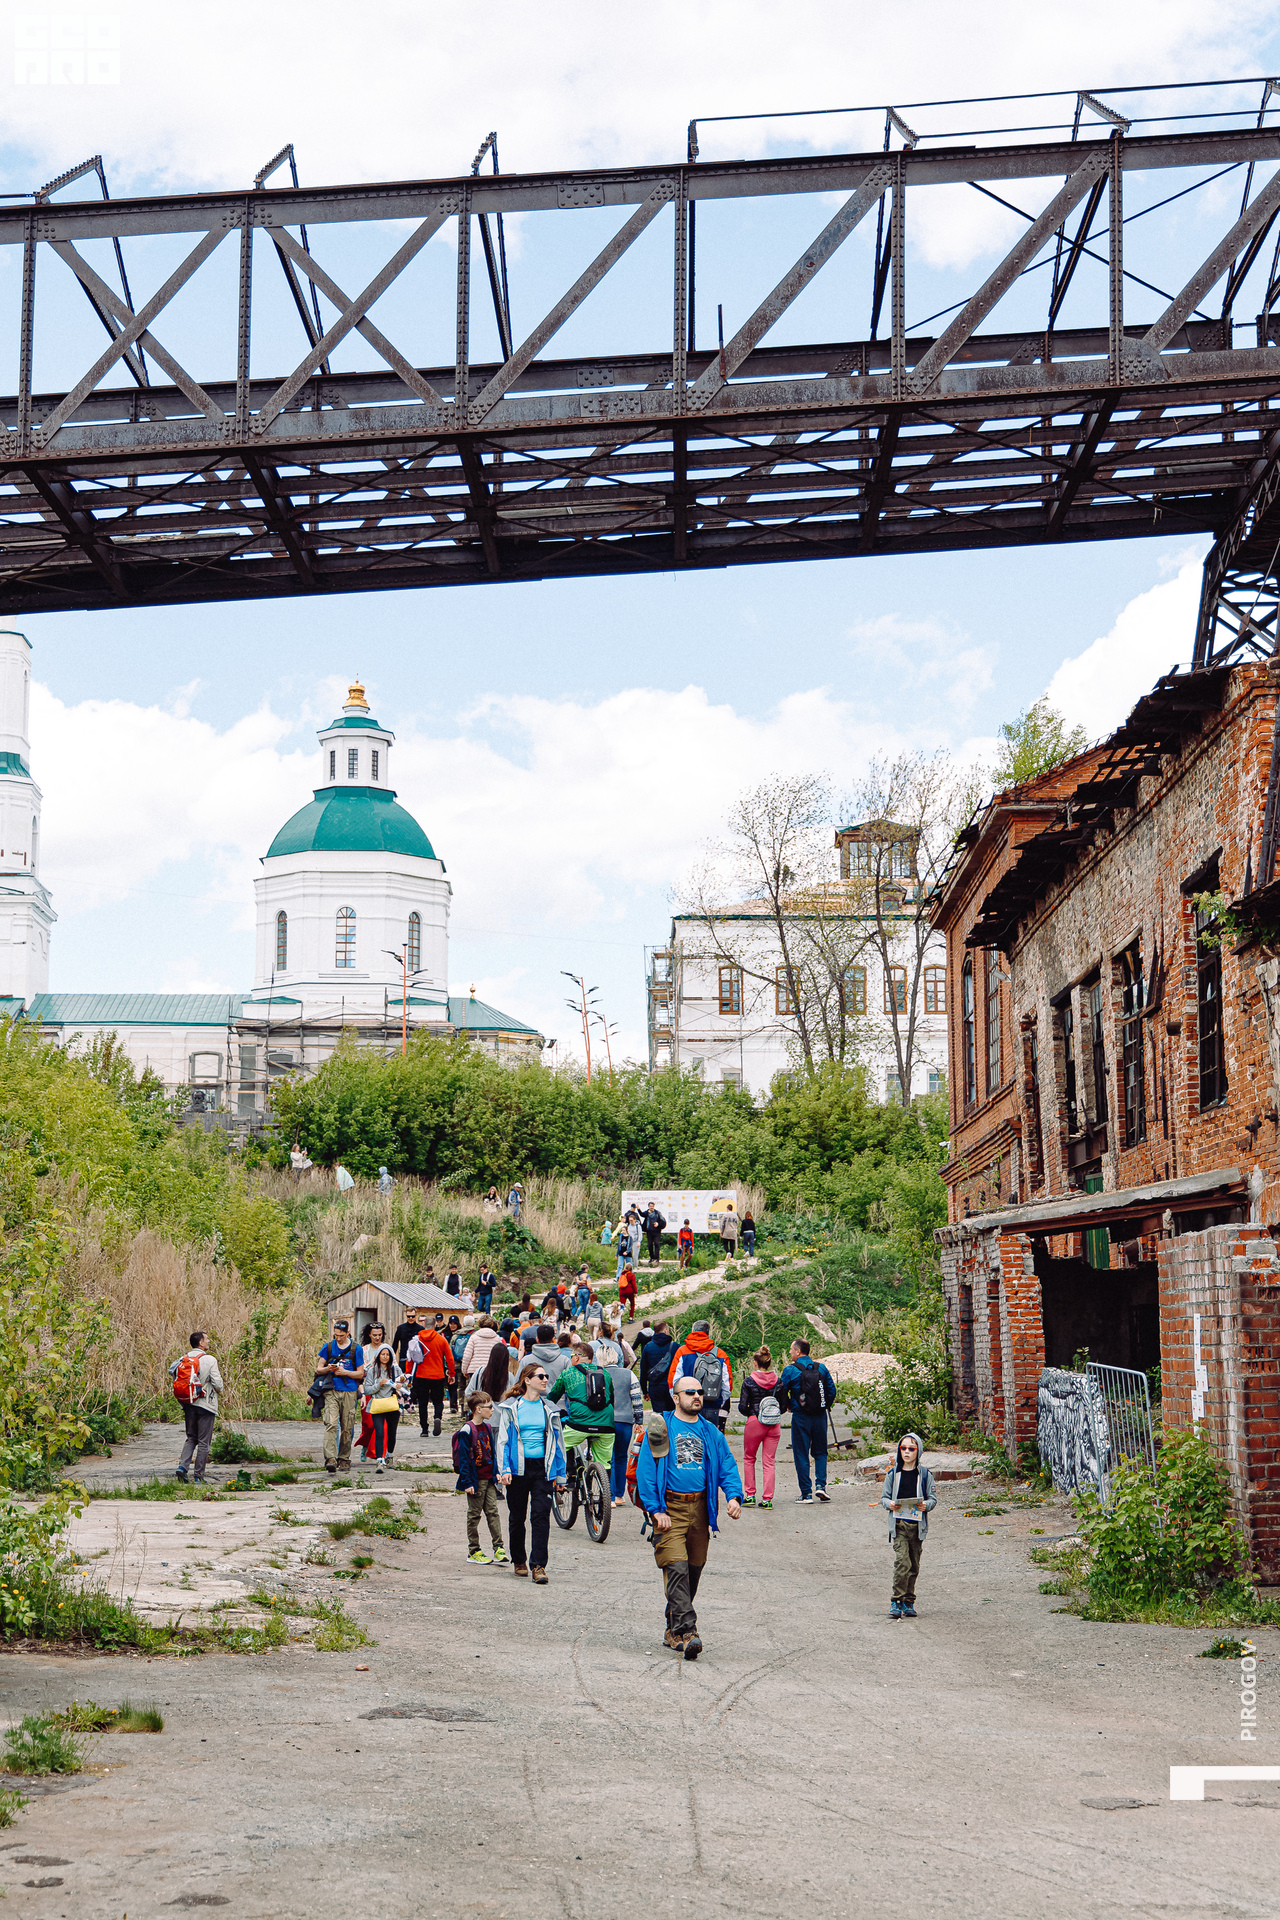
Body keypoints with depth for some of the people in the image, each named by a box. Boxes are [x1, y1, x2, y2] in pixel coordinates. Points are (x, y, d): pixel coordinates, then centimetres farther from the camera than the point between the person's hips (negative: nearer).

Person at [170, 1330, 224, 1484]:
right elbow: (218, 1384, -14)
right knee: (204, 1442, 3)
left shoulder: (183, 1359, 3)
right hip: (205, 1404, -5)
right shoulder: (209, 1360, -12)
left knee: (191, 1438, 17)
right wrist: (221, 1389, 10)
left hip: (187, 1404, 5)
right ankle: (199, 1476, 4)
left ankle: (182, 1465, -2)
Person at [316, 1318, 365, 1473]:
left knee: (347, 1428, 3)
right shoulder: (328, 1347, 9)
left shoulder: (356, 1349, 5)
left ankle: (344, 1460, 15)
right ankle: (330, 1459, -23)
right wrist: (328, 1369, -9)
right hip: (331, 1391, 0)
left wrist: (344, 1372, -10)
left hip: (350, 1392, 0)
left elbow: (360, 1373, 6)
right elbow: (318, 1369, 12)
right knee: (331, 1424, -15)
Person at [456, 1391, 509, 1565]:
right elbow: (463, 1458, -14)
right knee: (474, 1515, 3)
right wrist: (466, 1482, -16)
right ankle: (473, 1551, 11)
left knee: (493, 1511, 3)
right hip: (475, 1480, -7)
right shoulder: (466, 1431, -14)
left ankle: (498, 1548, 3)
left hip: (489, 1478, 7)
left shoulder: (487, 1427, 9)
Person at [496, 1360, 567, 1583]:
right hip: (519, 1468, -1)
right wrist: (504, 1469, -9)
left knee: (541, 1515, -9)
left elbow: (557, 1441, 12)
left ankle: (538, 1565, -10)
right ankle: (518, 1561, 27)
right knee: (517, 1516, 10)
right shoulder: (511, 1407, 1)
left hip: (542, 1468, 1)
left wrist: (560, 1472, 10)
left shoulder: (548, 1409, 8)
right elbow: (503, 1439, 0)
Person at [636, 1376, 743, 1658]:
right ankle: (687, 1631, -22)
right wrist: (655, 1509, -12)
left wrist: (734, 1496, -9)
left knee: (693, 1571, 10)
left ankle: (673, 1632, 23)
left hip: (699, 1508, 5)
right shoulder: (661, 1428, -1)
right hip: (670, 1509, -5)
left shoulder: (711, 1432, 13)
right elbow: (645, 1469, -4)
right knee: (676, 1568, -16)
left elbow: (728, 1467, 10)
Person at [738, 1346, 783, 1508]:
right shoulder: (777, 1381, 2)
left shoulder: (749, 1381, -7)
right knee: (769, 1461, 6)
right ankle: (767, 1499, 2)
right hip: (775, 1424, 3)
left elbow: (742, 1407, -6)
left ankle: (750, 1495, 11)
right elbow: (783, 1405, 5)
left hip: (755, 1422, -3)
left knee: (749, 1459, 15)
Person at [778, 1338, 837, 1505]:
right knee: (820, 1452, 16)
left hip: (800, 1417, -3)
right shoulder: (821, 1368, 4)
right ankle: (821, 1485, 1)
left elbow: (782, 1391, -3)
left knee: (801, 1455, 4)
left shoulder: (790, 1370, -7)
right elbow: (831, 1390, 6)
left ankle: (806, 1493, 2)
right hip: (820, 1416, 3)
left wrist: (788, 1406, 15)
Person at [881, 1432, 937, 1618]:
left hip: (917, 1524, 1)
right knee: (902, 1562, -15)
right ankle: (897, 1601, -11)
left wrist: (926, 1505, -15)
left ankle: (908, 1602, 19)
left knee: (914, 1565, 7)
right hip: (898, 1524, -1)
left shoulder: (924, 1474, 5)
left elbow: (933, 1498, 6)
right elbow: (884, 1497, 10)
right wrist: (889, 1504, -12)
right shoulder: (893, 1473, 6)